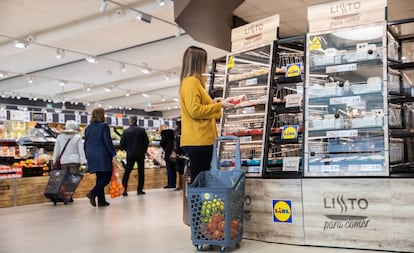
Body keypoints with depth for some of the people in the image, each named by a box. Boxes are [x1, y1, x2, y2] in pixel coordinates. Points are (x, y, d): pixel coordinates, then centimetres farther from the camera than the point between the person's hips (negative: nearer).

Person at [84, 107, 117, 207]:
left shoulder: (88, 128, 11)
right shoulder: (104, 126, -9)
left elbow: (86, 144, 14)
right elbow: (108, 142, -13)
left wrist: (88, 157, 20)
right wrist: (113, 155, -10)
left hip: (92, 157, 7)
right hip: (103, 156, -7)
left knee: (100, 177, 12)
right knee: (107, 176, 1)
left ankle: (101, 201, 11)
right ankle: (93, 193, -17)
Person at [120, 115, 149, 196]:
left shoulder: (126, 131, -4)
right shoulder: (142, 130, -3)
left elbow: (122, 144, -3)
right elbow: (146, 142, -3)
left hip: (130, 155, 0)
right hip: (140, 154, 0)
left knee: (127, 172, 7)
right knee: (141, 172, 8)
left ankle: (124, 190, 3)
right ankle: (140, 190, 8)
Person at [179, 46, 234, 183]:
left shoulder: (195, 81, 19)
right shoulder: (191, 81, -10)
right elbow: (195, 111, -18)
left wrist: (215, 103, 16)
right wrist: (219, 105, -10)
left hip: (201, 139, 10)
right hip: (198, 140, -10)